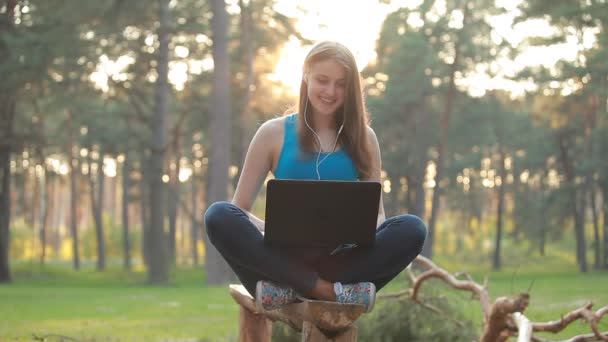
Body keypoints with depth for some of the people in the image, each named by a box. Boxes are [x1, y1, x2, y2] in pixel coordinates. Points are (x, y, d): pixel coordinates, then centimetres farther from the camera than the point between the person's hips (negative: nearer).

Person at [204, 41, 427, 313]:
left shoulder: (363, 138, 12)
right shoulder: (274, 133, 8)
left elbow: (377, 213, 11)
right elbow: (239, 209, 4)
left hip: (341, 259, 1)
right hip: (285, 258, -1)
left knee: (412, 230, -26)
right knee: (219, 216, -28)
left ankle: (290, 291, -30)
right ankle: (332, 292, -34)